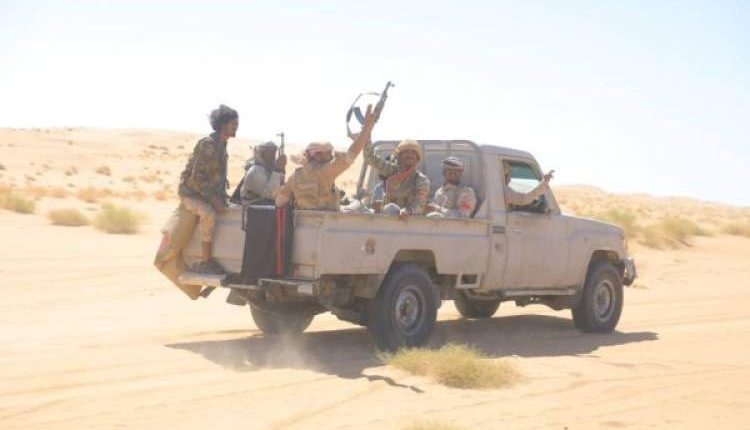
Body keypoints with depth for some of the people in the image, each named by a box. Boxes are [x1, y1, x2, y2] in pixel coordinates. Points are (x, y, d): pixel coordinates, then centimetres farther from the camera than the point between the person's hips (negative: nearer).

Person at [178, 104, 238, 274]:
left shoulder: (222, 145, 8)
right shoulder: (207, 145, -20)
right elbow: (196, 179, -25)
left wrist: (223, 198, 8)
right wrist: (214, 200, -25)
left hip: (208, 195, 9)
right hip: (191, 194, -9)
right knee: (208, 214, -34)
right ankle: (205, 262, -28)